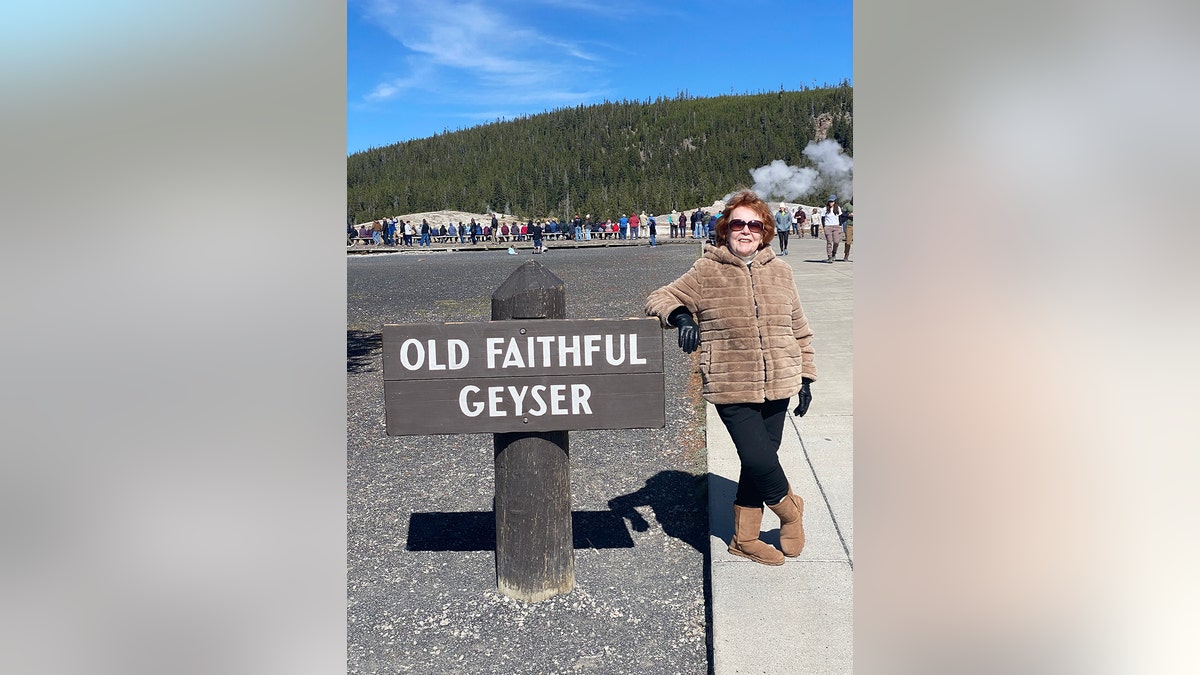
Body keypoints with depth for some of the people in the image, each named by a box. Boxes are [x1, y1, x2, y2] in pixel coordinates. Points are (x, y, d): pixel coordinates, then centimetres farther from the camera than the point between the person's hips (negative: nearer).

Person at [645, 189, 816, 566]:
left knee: (759, 462, 11)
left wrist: (806, 377, 14)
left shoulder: (779, 271, 9)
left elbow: (799, 328, 15)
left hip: (777, 387, 4)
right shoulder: (706, 272, -2)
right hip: (731, 389, -4)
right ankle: (789, 508, 23)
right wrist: (680, 315, -24)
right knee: (758, 458, -11)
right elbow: (660, 299, -2)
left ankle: (745, 538, 31)